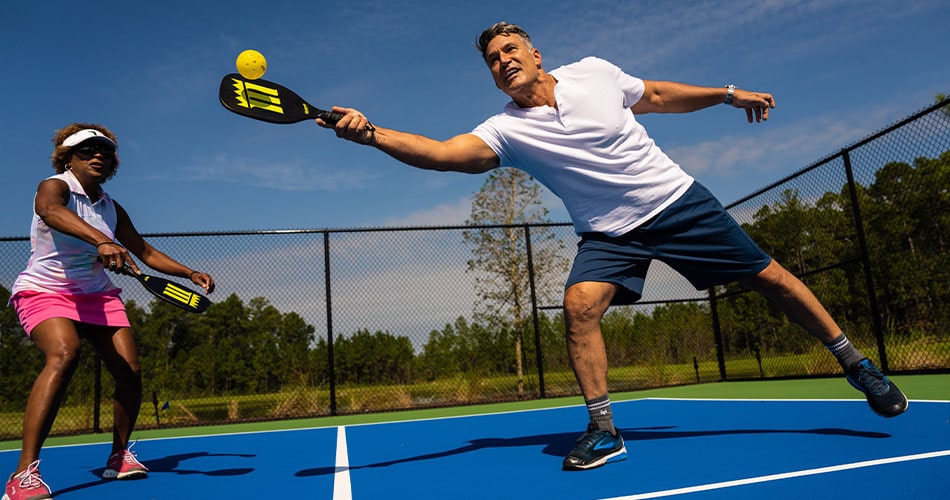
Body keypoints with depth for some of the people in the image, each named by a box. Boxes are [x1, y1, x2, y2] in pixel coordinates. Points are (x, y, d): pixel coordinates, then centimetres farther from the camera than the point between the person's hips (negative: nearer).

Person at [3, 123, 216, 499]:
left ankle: (119, 456, 15)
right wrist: (101, 241, -54)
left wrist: (190, 273, 3)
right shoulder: (54, 186, -10)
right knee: (64, 355, -33)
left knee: (130, 372, -6)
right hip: (44, 291, -6)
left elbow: (146, 252, 16)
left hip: (98, 295, 6)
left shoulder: (111, 209, 8)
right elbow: (50, 212, -36)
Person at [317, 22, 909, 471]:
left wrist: (729, 94, 13)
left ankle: (856, 363, 26)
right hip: (610, 232, -1)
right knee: (580, 303, -25)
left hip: (679, 199, 1)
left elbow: (658, 95, 11)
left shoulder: (594, 71, -6)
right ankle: (603, 429, -9)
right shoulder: (506, 130, -13)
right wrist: (371, 133, -42)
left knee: (769, 277, 3)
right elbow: (443, 153, -30)